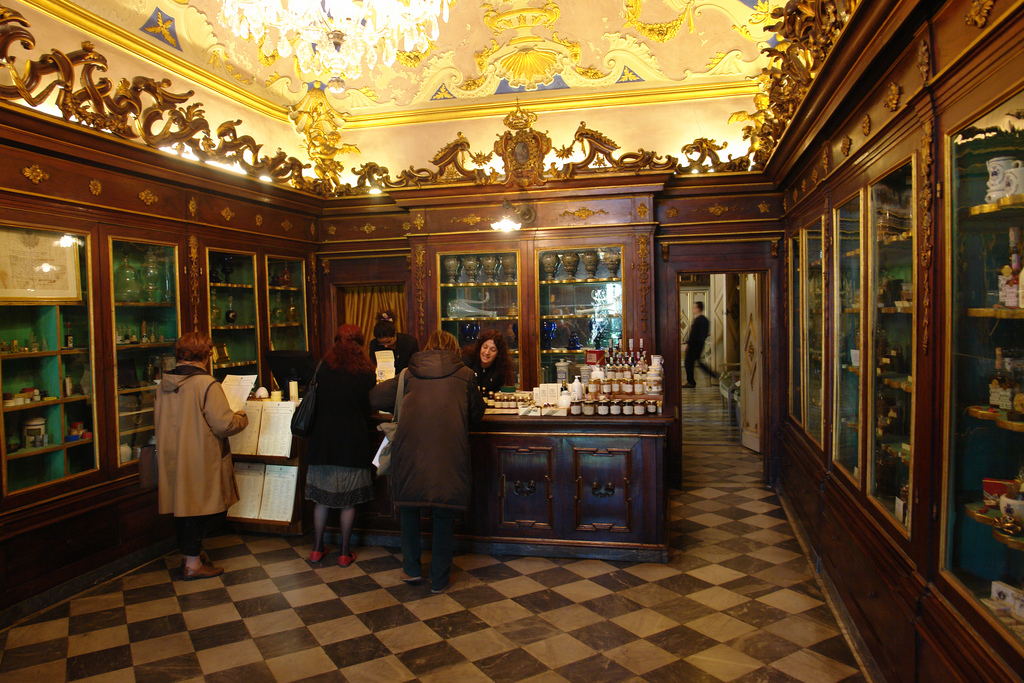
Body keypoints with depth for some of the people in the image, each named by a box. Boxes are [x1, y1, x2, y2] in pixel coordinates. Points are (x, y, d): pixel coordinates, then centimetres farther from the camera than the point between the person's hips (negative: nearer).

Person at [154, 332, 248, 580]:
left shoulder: (164, 384, 4)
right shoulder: (206, 384, -19)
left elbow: (157, 419, 16)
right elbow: (224, 425, -21)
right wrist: (242, 417, -2)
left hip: (172, 459, 7)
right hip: (201, 461, -7)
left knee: (183, 504, 17)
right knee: (201, 508, 4)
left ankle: (189, 554, 31)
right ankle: (193, 564, 11)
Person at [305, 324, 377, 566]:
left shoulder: (323, 368, -1)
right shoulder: (365, 373, -7)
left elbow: (316, 401, 10)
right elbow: (369, 408, 0)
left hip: (322, 440, 2)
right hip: (352, 443, -2)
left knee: (321, 498, 12)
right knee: (348, 501, 7)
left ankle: (317, 549, 22)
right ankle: (345, 552, 15)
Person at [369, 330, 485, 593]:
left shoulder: (409, 374, 15)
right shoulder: (464, 375, 13)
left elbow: (375, 397, 21)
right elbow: (477, 411, 23)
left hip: (411, 445, 1)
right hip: (450, 448, -1)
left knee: (409, 504, 21)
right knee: (444, 512, 12)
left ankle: (411, 568, 28)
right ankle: (440, 578, 21)